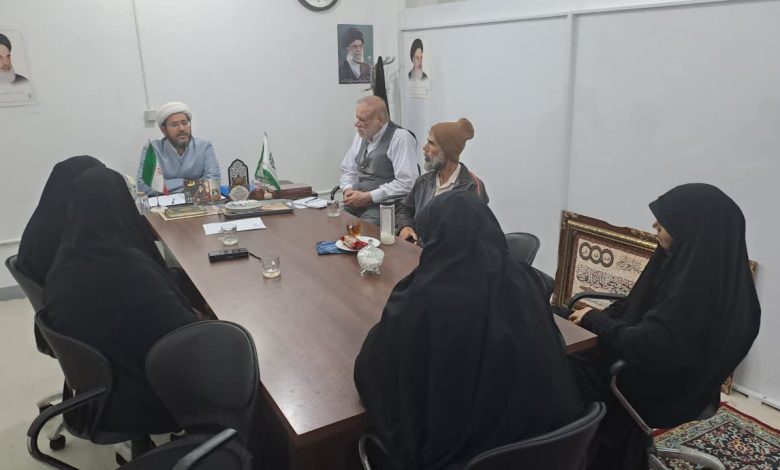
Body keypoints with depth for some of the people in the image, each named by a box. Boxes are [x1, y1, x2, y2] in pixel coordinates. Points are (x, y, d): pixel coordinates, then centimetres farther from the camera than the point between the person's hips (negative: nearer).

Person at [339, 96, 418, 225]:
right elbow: (348, 170, 19)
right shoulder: (362, 135, 11)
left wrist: (367, 197, -17)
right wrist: (348, 189, -3)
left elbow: (407, 183, -18)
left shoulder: (400, 138, -11)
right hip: (355, 204, 7)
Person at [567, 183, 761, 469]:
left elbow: (649, 347, -30)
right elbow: (637, 305, 9)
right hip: (652, 367, 8)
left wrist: (596, 320, -18)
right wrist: (599, 317, -5)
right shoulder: (689, 262, -1)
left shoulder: (701, 284, -29)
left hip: (661, 387, -8)